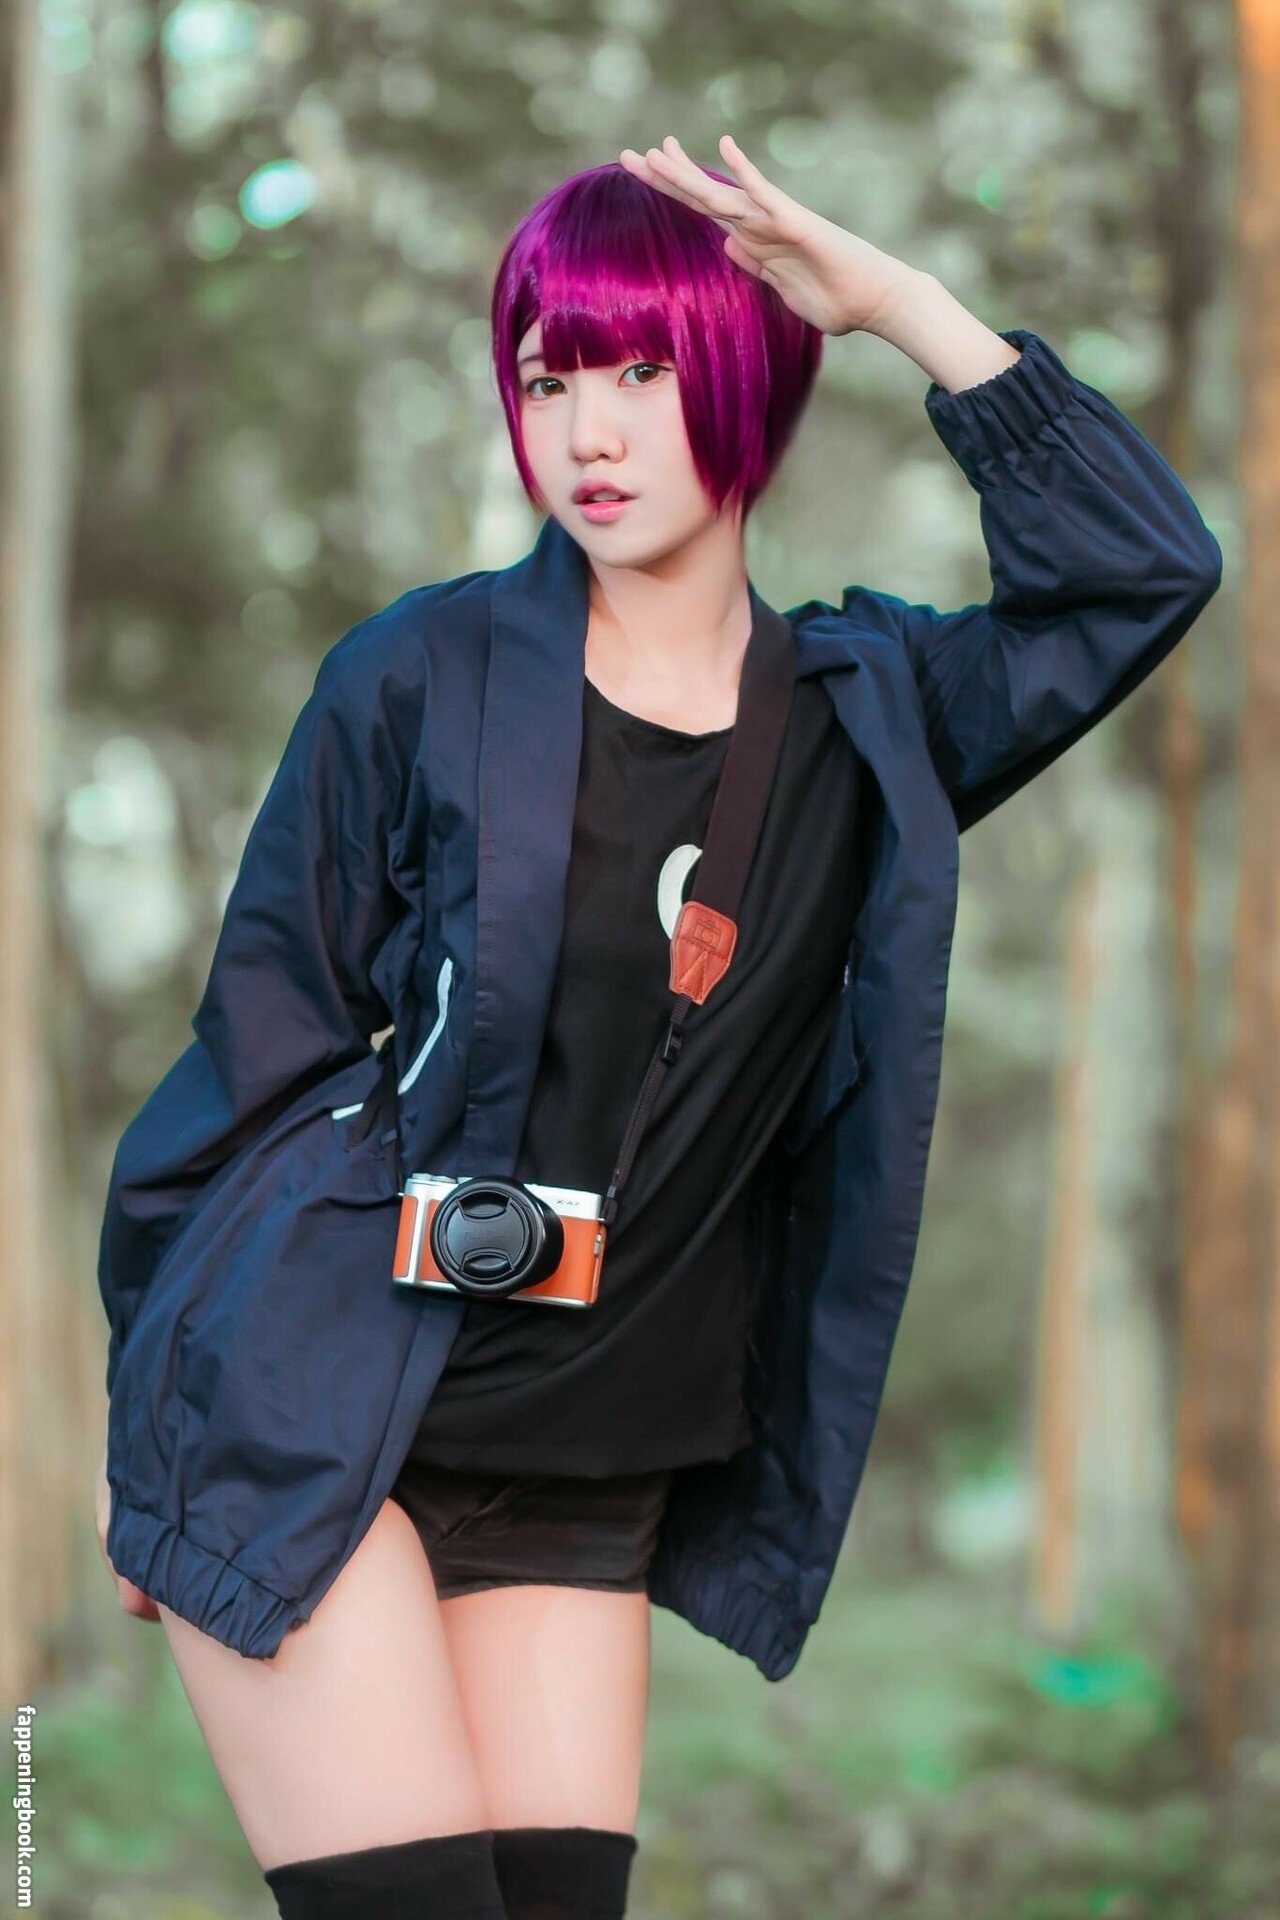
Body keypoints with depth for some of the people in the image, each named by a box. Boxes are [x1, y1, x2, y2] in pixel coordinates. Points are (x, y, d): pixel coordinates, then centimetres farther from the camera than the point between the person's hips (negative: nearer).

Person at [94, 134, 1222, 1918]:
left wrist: (896, 300, -7)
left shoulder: (867, 717, 6)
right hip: (311, 1420, -4)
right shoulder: (426, 679, -5)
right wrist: (149, 1397, 0)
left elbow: (1144, 565, -3)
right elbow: (262, 1049, -2)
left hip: (589, 1477, 4)